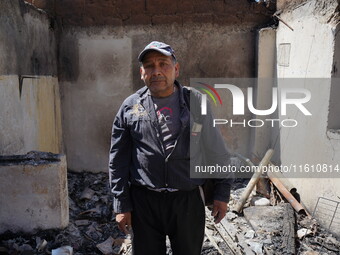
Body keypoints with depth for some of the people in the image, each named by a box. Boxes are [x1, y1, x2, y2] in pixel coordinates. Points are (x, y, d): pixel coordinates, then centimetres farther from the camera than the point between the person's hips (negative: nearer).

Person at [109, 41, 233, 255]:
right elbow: (118, 161, 3)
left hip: (188, 200, 0)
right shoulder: (130, 107, 0)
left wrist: (222, 194, 4)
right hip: (144, 201, 1)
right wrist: (122, 205, 2)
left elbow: (218, 153, 3)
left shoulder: (197, 103, -2)